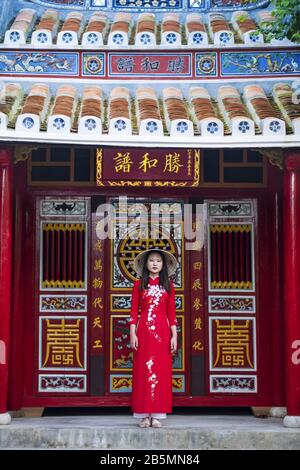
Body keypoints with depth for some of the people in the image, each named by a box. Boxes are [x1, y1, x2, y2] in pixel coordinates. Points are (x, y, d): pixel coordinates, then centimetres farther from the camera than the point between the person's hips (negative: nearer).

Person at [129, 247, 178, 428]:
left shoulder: (168, 285, 9)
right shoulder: (139, 284, 6)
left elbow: (172, 312, 7)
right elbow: (134, 311, 3)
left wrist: (174, 335, 0)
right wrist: (133, 333, -6)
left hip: (162, 331, 1)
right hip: (143, 330, -1)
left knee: (161, 371, -1)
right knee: (143, 371, -2)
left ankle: (157, 415, 3)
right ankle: (144, 415, 2)